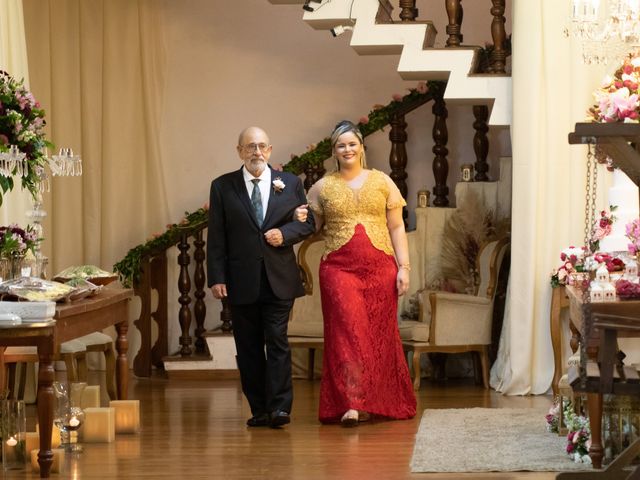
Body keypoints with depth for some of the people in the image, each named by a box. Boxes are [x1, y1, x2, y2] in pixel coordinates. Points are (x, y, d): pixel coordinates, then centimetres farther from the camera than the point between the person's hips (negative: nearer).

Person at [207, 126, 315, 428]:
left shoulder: (290, 183, 8)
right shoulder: (223, 187, 4)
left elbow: (307, 222, 12)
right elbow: (216, 237, 1)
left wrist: (285, 233, -9)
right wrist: (217, 278, -6)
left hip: (279, 279, 0)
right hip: (241, 281, 0)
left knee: (277, 343, -6)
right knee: (248, 347, 4)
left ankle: (279, 408, -7)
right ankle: (259, 409, 11)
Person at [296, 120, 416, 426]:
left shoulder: (381, 182, 9)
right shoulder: (322, 188, 9)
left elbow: (397, 228, 8)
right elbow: (313, 227, 16)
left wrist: (403, 267, 0)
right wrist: (300, 220, -7)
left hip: (380, 270, 1)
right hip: (339, 269, -1)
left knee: (378, 335, 3)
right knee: (347, 332, -11)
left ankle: (377, 402, 13)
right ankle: (351, 404, -14)